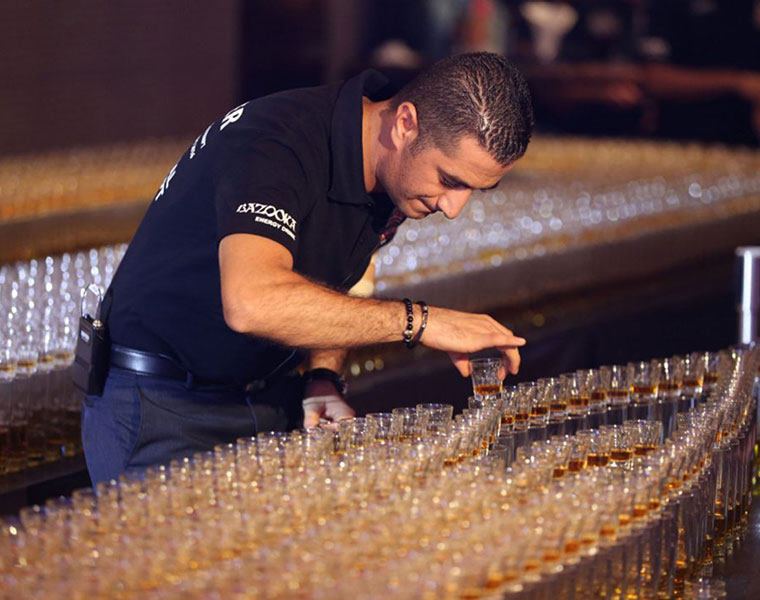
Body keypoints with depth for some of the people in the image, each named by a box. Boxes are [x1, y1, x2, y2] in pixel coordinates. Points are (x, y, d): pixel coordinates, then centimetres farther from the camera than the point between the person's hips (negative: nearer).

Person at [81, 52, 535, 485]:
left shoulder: (395, 171, -1)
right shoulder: (275, 144, -27)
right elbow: (253, 303, -45)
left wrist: (323, 377, -4)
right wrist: (417, 321, -39)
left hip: (270, 398, 7)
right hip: (160, 410, -7)